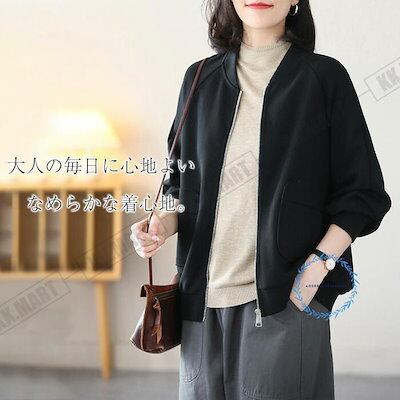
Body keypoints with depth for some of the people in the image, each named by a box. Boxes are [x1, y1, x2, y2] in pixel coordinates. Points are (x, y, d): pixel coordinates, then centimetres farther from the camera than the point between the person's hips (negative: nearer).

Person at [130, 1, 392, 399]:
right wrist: (165, 222, -2)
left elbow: (362, 192, 1)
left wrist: (319, 264, -12)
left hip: (286, 297, -3)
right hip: (204, 296, 3)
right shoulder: (201, 79, 11)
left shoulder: (323, 77, 2)